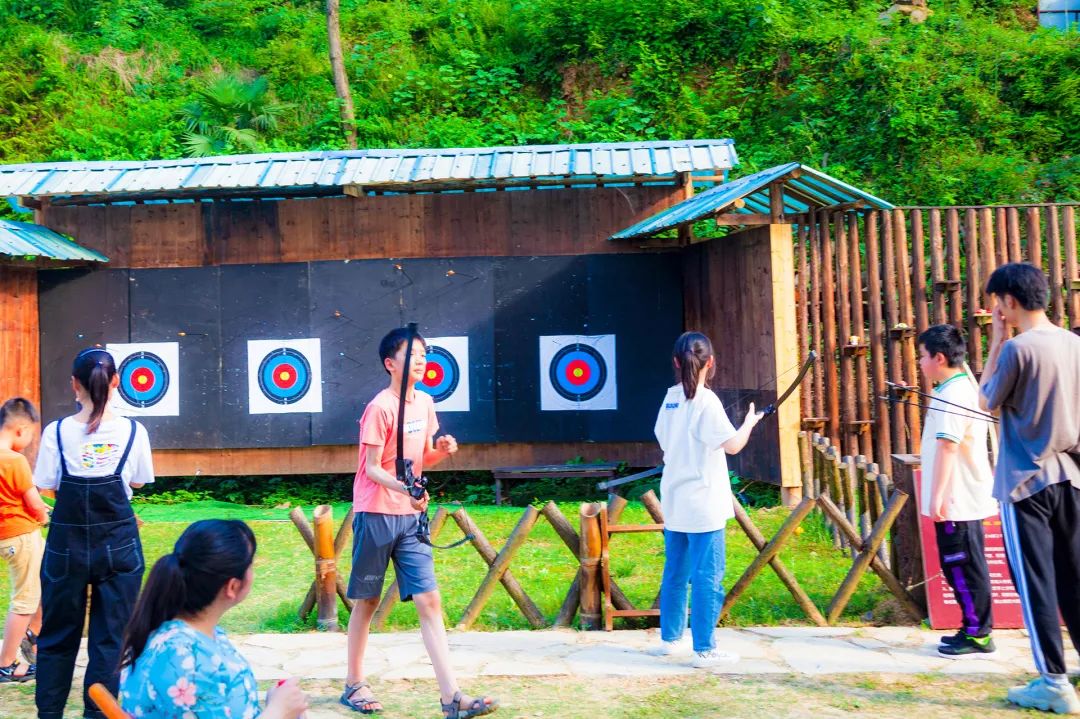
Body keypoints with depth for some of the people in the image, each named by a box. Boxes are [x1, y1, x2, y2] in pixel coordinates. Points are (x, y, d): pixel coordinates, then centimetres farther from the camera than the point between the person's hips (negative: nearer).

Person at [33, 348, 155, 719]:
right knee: (110, 636, 9)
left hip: (67, 542, 1)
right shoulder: (133, 431, -8)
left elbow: (47, 486, -2)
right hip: (118, 543, 0)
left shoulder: (57, 432, -9)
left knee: (57, 633, 16)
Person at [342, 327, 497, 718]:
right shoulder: (380, 408, -14)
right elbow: (371, 468, -13)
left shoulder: (425, 403, 7)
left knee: (429, 600, -1)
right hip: (376, 514, -6)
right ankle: (354, 683, 26)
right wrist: (404, 488, -31)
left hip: (411, 516, 6)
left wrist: (440, 451, -7)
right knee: (367, 600, 8)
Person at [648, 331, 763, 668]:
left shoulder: (670, 398, 6)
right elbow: (733, 444, -14)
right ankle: (704, 649, 4)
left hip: (673, 502, 7)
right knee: (707, 577, 0)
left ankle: (669, 638, 27)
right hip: (703, 505, -7)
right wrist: (749, 422, 2)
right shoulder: (706, 401, -15)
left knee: (675, 573, 16)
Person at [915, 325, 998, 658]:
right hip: (964, 497, 10)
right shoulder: (964, 387, 15)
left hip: (956, 500, -10)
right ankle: (975, 629, 22)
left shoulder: (952, 395, -17)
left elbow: (948, 446, -24)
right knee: (964, 565, 15)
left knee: (962, 565, -3)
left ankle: (977, 634, 5)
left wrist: (937, 496, -24)